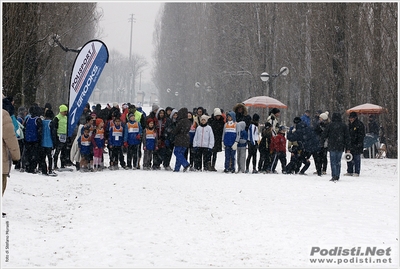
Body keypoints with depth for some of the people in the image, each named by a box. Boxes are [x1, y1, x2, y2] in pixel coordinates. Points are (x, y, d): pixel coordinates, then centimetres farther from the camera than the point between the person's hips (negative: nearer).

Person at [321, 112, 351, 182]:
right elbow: (347, 137, 4)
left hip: (332, 147, -3)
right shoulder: (344, 126, 2)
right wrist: (347, 148, 7)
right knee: (338, 162, 12)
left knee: (333, 162, 0)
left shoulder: (330, 125, -7)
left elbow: (323, 136, -2)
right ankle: (337, 176, 11)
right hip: (340, 147, 3)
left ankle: (334, 176, -10)